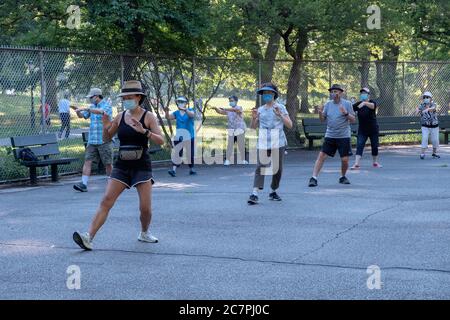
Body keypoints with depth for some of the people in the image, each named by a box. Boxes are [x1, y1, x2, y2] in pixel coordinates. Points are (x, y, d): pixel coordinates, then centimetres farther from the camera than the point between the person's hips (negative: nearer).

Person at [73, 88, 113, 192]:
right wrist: (77, 110, -4)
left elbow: (100, 111, -27)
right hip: (92, 140, 6)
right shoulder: (92, 107, 15)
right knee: (87, 161, -6)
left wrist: (85, 108, -32)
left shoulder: (107, 106, -6)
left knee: (108, 163, 3)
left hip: (104, 140, -6)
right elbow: (82, 116, 18)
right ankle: (84, 184, -11)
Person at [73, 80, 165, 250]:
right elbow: (106, 138, 16)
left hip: (142, 166, -2)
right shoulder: (120, 117, 6)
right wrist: (106, 127, -6)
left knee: (145, 207, -6)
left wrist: (144, 131, -27)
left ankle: (144, 233, 24)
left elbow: (161, 140, -12)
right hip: (122, 166, 3)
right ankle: (89, 237, -17)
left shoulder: (148, 117, -3)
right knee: (106, 201, -10)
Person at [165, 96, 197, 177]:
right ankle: (174, 170, -17)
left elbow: (192, 115, -24)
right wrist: (167, 112, -28)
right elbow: (169, 117, -6)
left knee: (190, 153, 8)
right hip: (179, 136, 1)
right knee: (177, 153, -9)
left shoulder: (190, 110, -1)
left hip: (189, 136, -1)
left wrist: (185, 109, -42)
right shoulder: (176, 113, 7)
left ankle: (191, 169, 24)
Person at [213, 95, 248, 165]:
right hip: (231, 131, 4)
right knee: (229, 146, -3)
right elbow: (220, 112, 6)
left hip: (240, 130, -4)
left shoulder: (239, 108, -1)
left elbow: (234, 110, -23)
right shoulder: (228, 110, 14)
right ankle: (227, 160, -3)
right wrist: (215, 108, -15)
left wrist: (225, 109, -33)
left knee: (241, 146, 0)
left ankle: (243, 160, 9)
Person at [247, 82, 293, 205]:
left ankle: (273, 192, 22)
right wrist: (254, 118, -4)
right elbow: (254, 127, 16)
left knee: (277, 167, 5)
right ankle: (254, 194, -20)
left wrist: (280, 115, -15)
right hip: (263, 143, 1)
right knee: (260, 166, -12)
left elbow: (289, 125, -1)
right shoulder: (260, 110, 11)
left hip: (278, 143, -1)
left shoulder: (280, 107, 4)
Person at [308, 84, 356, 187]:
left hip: (344, 136, -2)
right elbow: (322, 119, 9)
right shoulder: (328, 104, 7)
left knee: (345, 160, 0)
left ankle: (343, 177, 25)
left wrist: (346, 113, -21)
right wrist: (320, 113, -12)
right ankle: (314, 178, -6)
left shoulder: (347, 104, -2)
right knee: (321, 156, -7)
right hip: (330, 136, 2)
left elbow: (353, 120, -3)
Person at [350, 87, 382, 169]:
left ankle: (375, 162, 30)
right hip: (362, 130, 1)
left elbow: (372, 106, -35)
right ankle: (356, 164, -19)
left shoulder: (372, 102, -10)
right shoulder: (358, 104, 0)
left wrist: (364, 103, -55)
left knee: (374, 146, 9)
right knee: (359, 146, -12)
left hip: (373, 129, -1)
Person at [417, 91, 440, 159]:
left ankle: (434, 153, 27)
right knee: (425, 138, -19)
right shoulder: (421, 105, -8)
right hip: (425, 126, -1)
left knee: (435, 140, 5)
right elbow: (417, 109, -27)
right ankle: (422, 153, -14)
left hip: (434, 126, 1)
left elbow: (433, 108, -32)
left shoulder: (433, 104, -11)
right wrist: (418, 110, -50)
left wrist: (427, 109, -49)